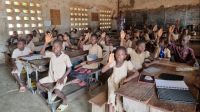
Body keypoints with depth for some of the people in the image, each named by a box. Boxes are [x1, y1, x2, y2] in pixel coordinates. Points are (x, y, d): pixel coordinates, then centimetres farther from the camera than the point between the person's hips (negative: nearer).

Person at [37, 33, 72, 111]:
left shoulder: (65, 57, -17)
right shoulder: (51, 54, -5)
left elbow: (69, 68, -10)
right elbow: (42, 53, -19)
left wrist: (63, 78, -19)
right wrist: (46, 43, -31)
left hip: (60, 78, -6)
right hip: (51, 76, 6)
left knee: (57, 91, -29)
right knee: (38, 84, -5)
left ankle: (65, 102, 4)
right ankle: (53, 93, 15)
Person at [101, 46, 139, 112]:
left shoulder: (127, 63, -15)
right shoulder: (113, 62, -8)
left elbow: (137, 73, -18)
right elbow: (103, 71, -9)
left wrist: (126, 79, -27)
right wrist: (109, 63, -22)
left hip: (121, 84, -1)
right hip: (112, 82, 2)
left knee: (117, 96, -21)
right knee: (112, 96, -18)